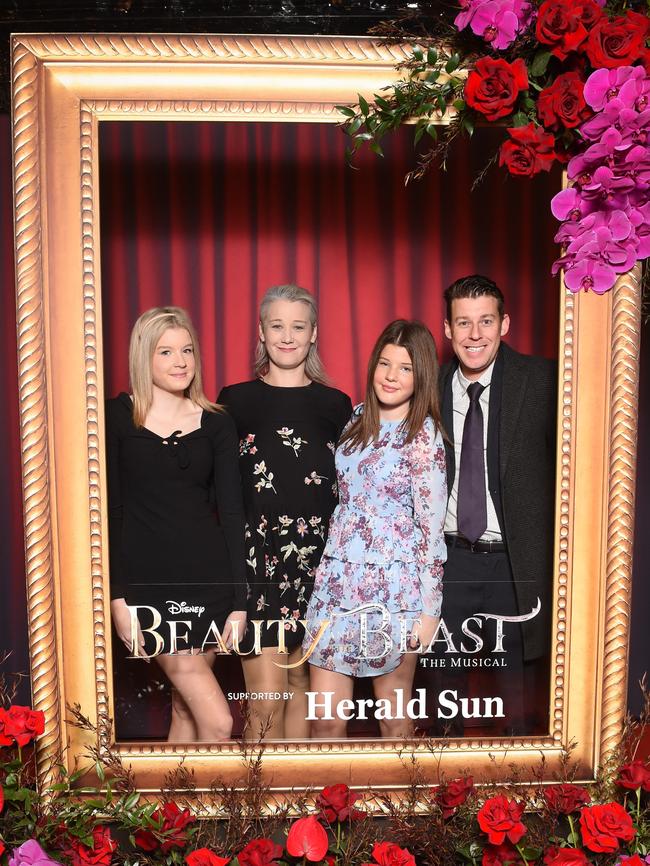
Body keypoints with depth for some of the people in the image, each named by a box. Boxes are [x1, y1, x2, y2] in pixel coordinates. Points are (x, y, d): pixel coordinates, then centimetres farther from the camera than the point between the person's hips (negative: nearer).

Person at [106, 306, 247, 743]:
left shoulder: (216, 423, 6)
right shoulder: (117, 416, 0)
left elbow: (232, 512, 4)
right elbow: (108, 508, -1)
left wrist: (239, 601, 0)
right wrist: (117, 596, -6)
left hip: (207, 576, 3)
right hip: (145, 580, -2)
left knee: (185, 707, 12)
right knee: (218, 722, -6)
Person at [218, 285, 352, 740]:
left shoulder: (335, 404, 7)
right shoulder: (235, 401, 3)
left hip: (317, 554, 2)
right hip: (255, 553, -2)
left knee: (301, 682, 13)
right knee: (266, 700, -3)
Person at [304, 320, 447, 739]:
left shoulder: (423, 436, -9)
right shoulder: (357, 419, 7)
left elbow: (432, 526, -9)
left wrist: (429, 609, -9)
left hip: (393, 590, -4)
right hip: (338, 580, 5)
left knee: (394, 717, 12)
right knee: (326, 720, 8)